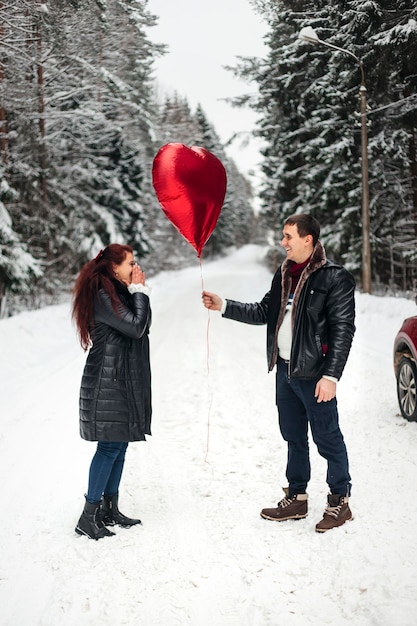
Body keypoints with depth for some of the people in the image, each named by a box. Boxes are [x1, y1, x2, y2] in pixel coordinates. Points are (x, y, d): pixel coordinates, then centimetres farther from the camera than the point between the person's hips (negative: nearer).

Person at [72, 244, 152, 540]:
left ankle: (110, 509, 18)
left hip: (124, 380, 9)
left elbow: (144, 326, 11)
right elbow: (136, 327, -19)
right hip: (107, 382, -9)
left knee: (120, 444, 11)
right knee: (110, 446, -9)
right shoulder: (103, 296, -15)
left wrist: (139, 291, 2)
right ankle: (89, 516, -3)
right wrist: (140, 291, -9)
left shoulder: (119, 293, 15)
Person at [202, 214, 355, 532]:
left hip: (314, 373, -8)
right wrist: (223, 305, 9)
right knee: (294, 437, 17)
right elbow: (264, 312, 17)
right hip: (285, 369, 8)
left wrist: (331, 375, -19)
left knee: (327, 438, 2)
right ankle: (297, 499, 29)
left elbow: (343, 329, -15)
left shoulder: (335, 277, -12)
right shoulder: (285, 273, 11)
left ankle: (340, 501, 18)